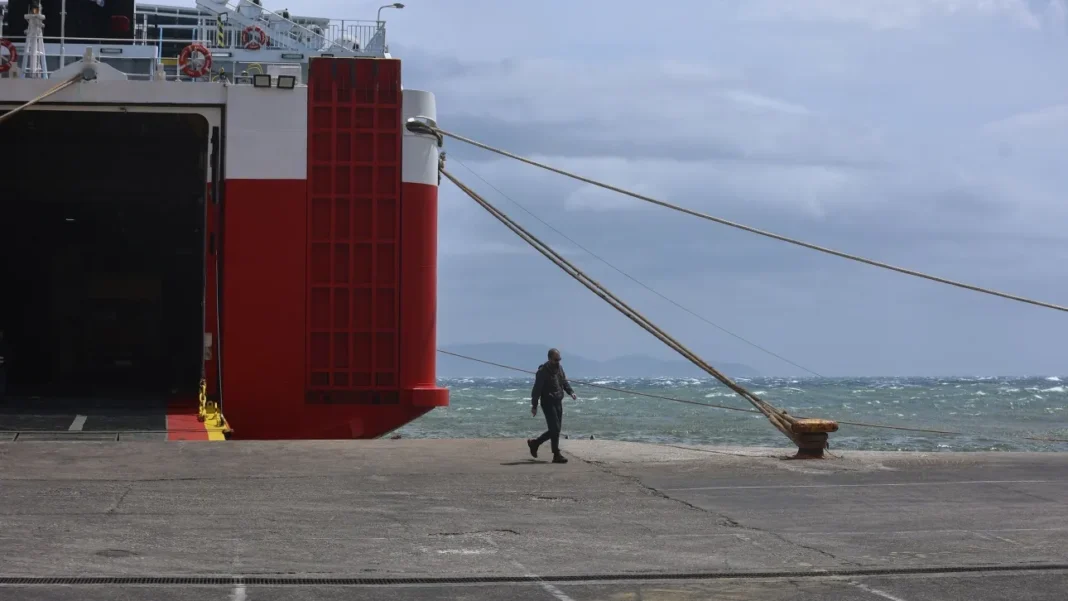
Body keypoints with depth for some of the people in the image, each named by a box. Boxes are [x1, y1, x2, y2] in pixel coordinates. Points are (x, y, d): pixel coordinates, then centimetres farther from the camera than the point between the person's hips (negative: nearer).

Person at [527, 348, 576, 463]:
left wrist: (571, 392, 2)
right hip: (548, 403, -8)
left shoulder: (560, 368, 10)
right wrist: (534, 406, -15)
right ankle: (556, 455, -5)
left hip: (558, 402, 8)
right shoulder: (543, 371, -13)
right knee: (555, 429, -11)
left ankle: (535, 443, 28)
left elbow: (565, 382, 21)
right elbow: (536, 389, -12)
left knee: (555, 430, 11)